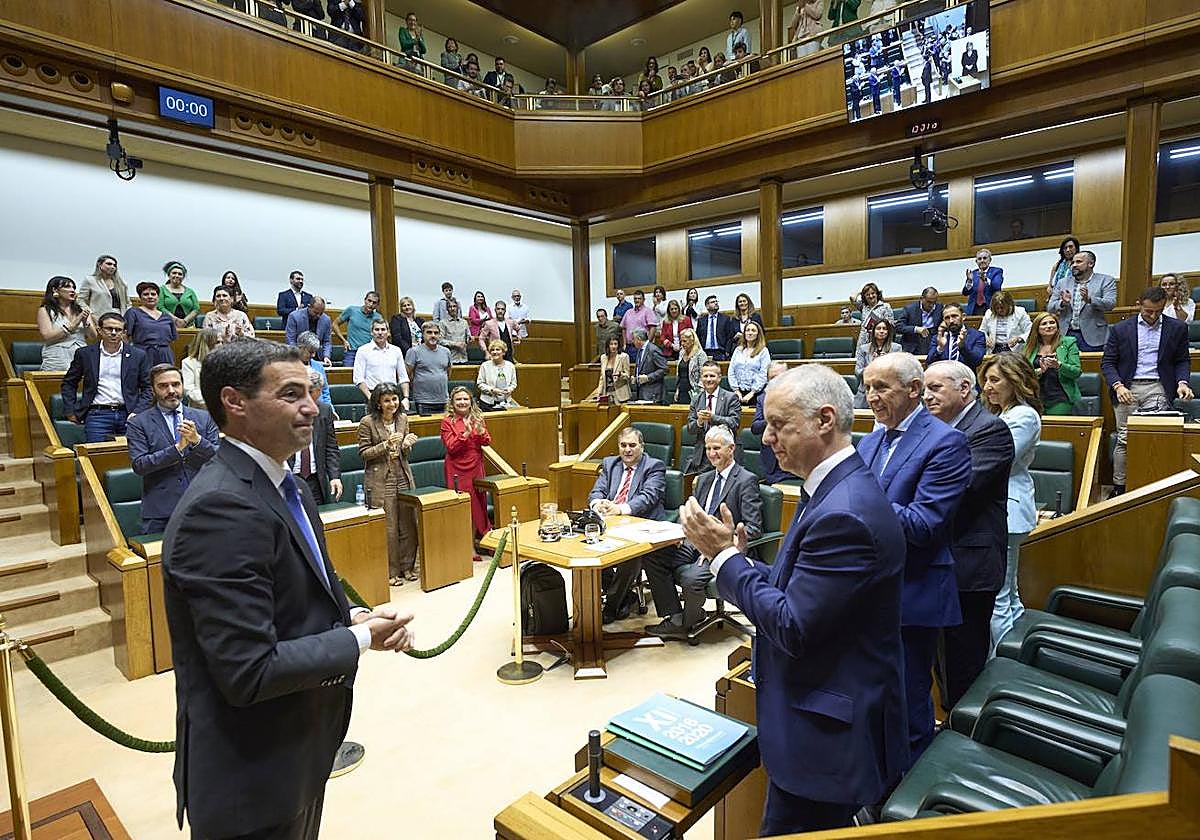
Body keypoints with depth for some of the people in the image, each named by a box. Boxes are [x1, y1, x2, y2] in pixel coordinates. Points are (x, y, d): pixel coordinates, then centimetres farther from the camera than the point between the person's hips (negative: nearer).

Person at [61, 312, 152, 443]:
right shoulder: (85, 354, 9)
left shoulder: (138, 355, 8)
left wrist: (137, 413, -4)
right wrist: (70, 411, 9)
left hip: (128, 414, 0)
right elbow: (68, 384, 19)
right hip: (97, 414, 0)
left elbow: (148, 388, 8)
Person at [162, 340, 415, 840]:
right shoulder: (222, 508, -28)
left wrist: (354, 617, -7)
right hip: (252, 775, -8)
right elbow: (250, 672, -30)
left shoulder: (282, 487, 3)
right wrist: (361, 639, -18)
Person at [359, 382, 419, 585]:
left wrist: (408, 444, -6)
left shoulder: (402, 419, 8)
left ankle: (407, 566, 23)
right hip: (380, 482, -5)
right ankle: (391, 572, 11)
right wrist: (387, 444, -19)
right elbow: (363, 453, -7)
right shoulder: (367, 423, -7)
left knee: (409, 525, 8)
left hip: (404, 478, 5)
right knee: (388, 528, -1)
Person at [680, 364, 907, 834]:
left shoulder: (844, 513, -28)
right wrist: (735, 558, -5)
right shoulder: (835, 488, 4)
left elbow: (792, 628, -26)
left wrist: (725, 556, -19)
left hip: (829, 737, -9)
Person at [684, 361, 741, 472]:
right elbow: (690, 428, 6)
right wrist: (699, 422, -17)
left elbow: (735, 422, -11)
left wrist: (713, 417, -23)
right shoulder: (696, 399, 12)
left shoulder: (731, 397, 1)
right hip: (701, 452, 3)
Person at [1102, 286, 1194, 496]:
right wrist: (1118, 386, -12)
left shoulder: (1177, 328, 10)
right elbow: (1107, 362, 4)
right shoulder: (1120, 329, 6)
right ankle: (1119, 487, 2)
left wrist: (1182, 382, -6)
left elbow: (1182, 361, 14)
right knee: (1124, 439, -3)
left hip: (1157, 388, 1)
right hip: (1127, 388, 0)